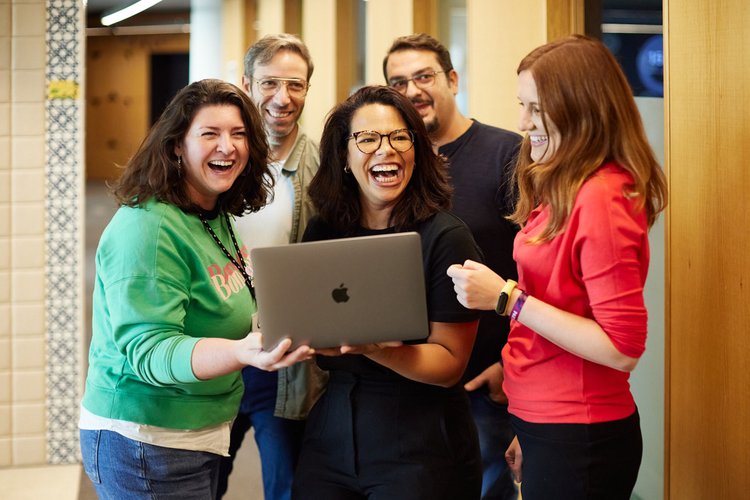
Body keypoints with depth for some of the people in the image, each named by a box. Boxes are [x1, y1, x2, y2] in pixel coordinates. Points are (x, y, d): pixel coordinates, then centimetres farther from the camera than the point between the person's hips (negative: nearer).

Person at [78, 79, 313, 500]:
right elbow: (148, 349, -29)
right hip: (144, 445, -9)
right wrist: (243, 352, -43)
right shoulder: (147, 229, -21)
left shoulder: (219, 220, 9)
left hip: (201, 433, 9)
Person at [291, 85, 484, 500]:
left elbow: (449, 364, -13)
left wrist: (371, 347, -28)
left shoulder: (446, 238, -11)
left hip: (421, 451, -4)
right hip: (331, 437, 5)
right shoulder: (321, 232, 5)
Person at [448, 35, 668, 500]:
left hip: (579, 443, -8)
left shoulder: (601, 196, -19)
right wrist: (529, 432, 14)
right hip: (545, 426, 8)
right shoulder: (564, 190, 7)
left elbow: (623, 349, -22)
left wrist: (507, 298, -20)